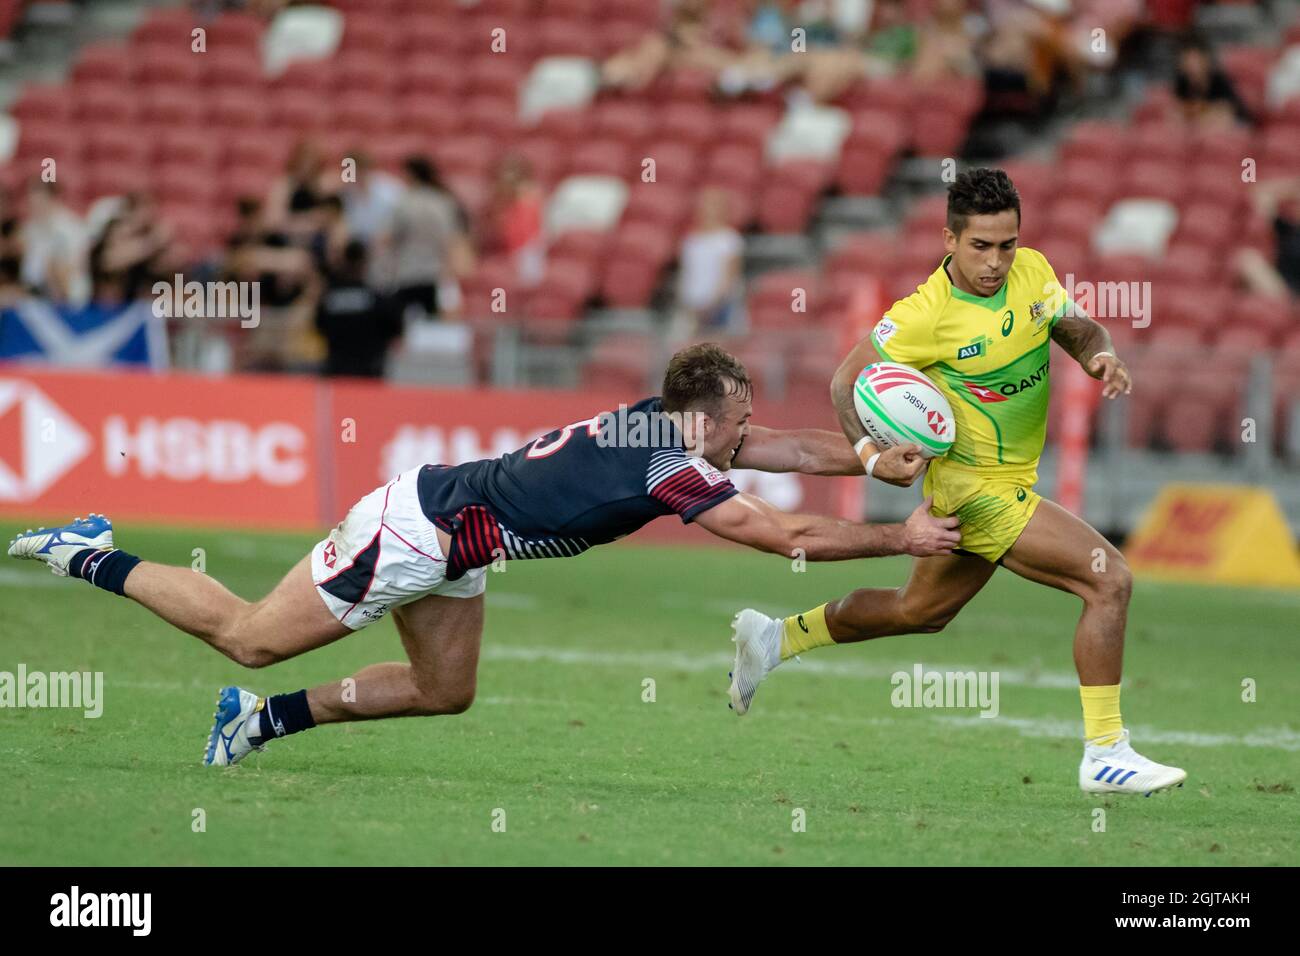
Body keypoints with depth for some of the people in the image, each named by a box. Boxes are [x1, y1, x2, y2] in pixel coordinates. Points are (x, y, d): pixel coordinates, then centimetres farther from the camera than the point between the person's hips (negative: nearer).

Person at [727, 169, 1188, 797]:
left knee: (920, 611, 26)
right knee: (1109, 579, -17)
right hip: (974, 487, -8)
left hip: (1012, 480, 8)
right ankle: (1104, 754, -11)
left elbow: (1079, 331, 9)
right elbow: (846, 382, -12)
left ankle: (776, 639, 42)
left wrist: (1101, 357, -14)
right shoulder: (925, 315, -22)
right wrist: (869, 453, -28)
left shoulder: (1032, 272, -5)